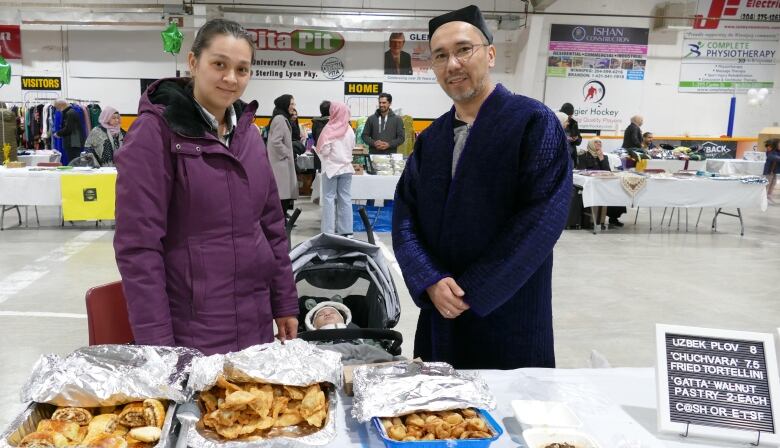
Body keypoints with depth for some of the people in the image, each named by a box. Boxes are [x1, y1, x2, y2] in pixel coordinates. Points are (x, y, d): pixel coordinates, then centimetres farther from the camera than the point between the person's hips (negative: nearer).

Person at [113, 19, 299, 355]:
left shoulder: (248, 132, 7)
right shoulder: (156, 130, -11)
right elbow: (138, 244, -15)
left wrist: (285, 303, 10)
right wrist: (155, 340, -17)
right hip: (190, 331, -6)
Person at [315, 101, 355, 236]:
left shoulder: (330, 130, -14)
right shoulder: (350, 130, 2)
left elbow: (324, 150, -12)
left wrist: (319, 150, 7)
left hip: (331, 167, -4)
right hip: (346, 167, 5)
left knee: (329, 198, 1)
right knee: (345, 198, 7)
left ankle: (328, 230, 1)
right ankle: (346, 230, 10)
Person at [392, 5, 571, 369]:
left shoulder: (534, 122, -9)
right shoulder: (430, 138, 9)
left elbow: (543, 218, -16)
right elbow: (405, 217, 4)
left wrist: (471, 291, -15)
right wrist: (431, 282, -13)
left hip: (509, 320, -5)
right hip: (440, 319, 5)